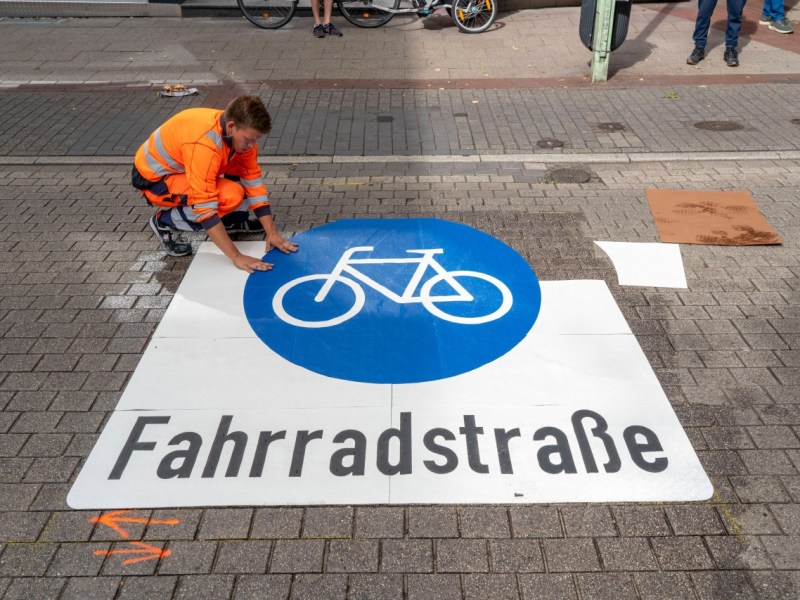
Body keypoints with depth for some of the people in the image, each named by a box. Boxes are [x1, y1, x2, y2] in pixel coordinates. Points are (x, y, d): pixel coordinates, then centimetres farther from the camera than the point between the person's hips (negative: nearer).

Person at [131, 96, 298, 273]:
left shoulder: (240, 132, -13)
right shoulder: (204, 144, -37)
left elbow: (254, 182, -6)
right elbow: (205, 208, -38)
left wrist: (272, 233, -12)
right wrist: (236, 257, -37)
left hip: (183, 165, 8)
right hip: (154, 177, -8)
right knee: (231, 196, -27)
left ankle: (231, 219, 8)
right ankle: (164, 222, -9)